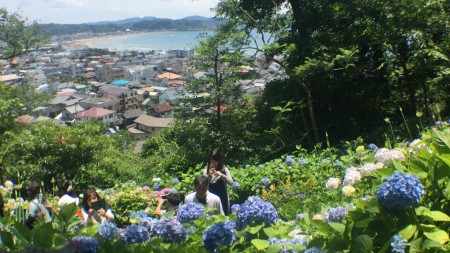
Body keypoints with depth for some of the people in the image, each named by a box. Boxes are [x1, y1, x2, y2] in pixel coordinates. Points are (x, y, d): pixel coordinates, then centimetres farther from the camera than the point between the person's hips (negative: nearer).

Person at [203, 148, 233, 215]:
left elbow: (231, 182, -11)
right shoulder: (206, 171, 1)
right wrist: (209, 175, -19)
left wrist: (221, 175, -25)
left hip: (222, 199, 0)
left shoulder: (224, 169, -1)